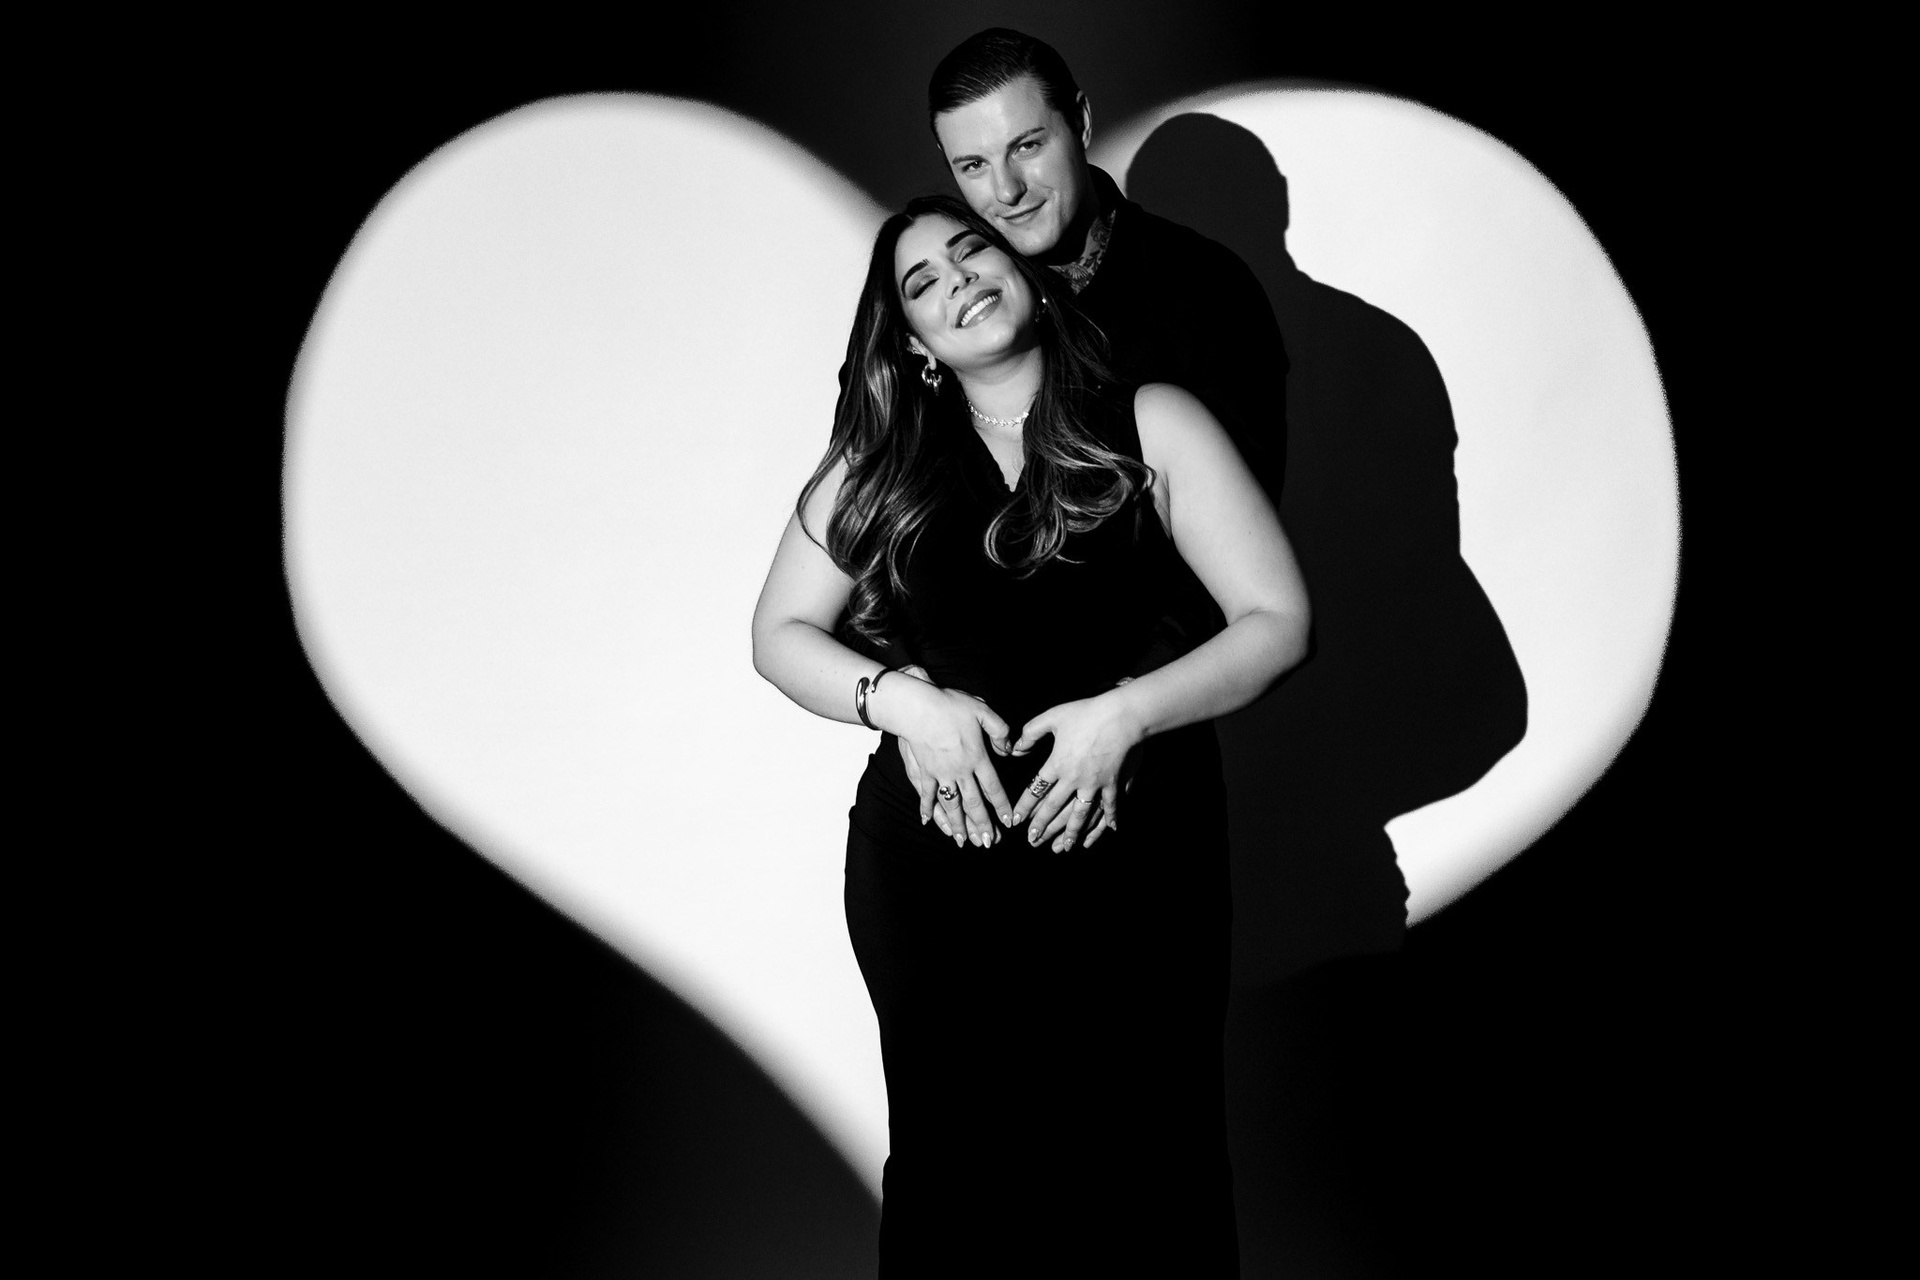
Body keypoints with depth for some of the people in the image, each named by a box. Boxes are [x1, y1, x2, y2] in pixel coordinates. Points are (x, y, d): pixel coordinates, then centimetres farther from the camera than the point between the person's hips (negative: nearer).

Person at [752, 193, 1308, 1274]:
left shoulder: (1150, 426, 1)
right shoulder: (880, 463, 7)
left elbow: (1278, 621, -1)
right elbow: (782, 634, 10)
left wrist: (1124, 714, -15)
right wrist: (906, 699, -8)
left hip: (1136, 850, -1)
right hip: (932, 857, 2)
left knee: (1147, 1164, 3)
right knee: (954, 1162, 9)